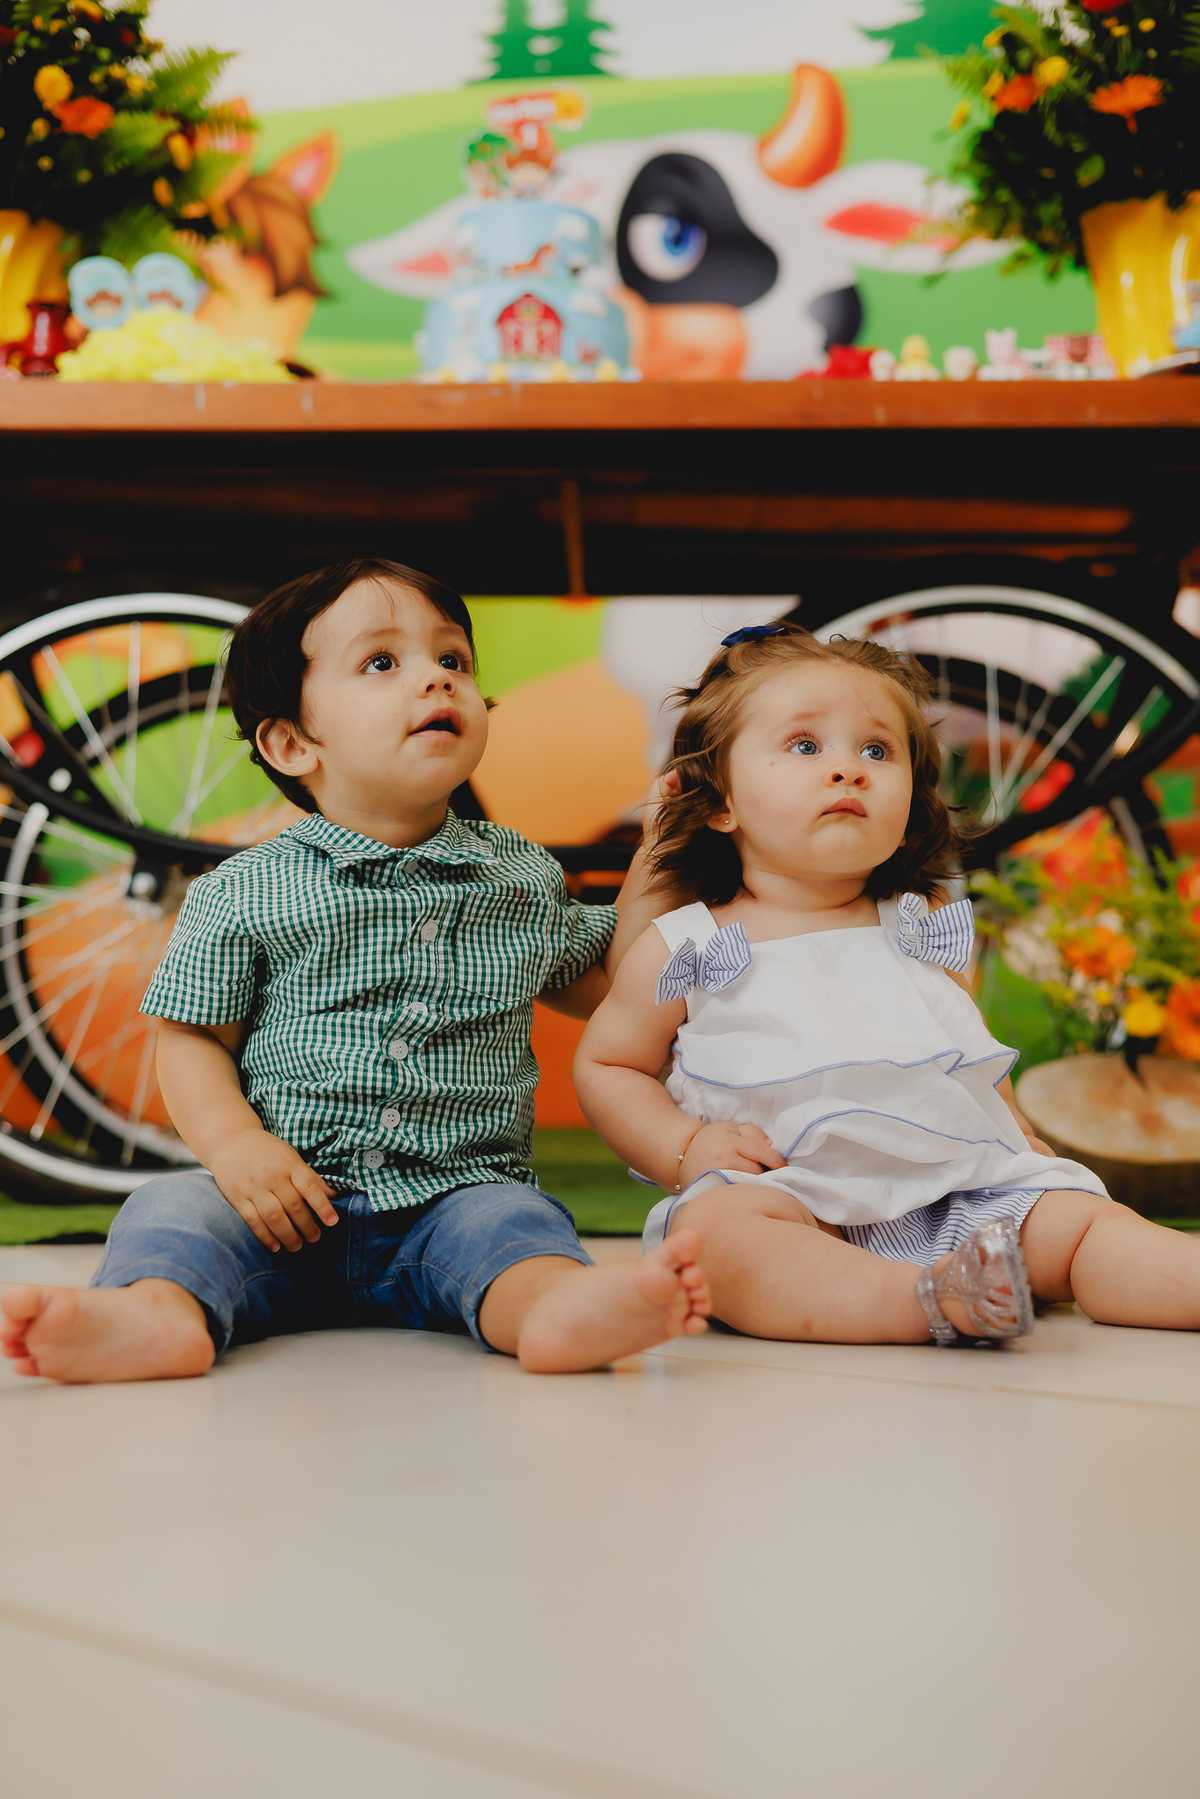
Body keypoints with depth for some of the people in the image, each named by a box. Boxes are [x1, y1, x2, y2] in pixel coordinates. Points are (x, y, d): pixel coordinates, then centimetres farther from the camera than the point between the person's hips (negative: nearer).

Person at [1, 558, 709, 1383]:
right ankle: (157, 1310, -52)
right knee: (173, 1208, -25)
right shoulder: (242, 895, 2)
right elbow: (192, 1039, 5)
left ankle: (556, 1304, -59)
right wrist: (236, 1143, -14)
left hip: (456, 1194, 1)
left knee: (512, 1222, -30)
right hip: (289, 1203, 0)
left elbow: (604, 988, 25)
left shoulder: (526, 879, 12)